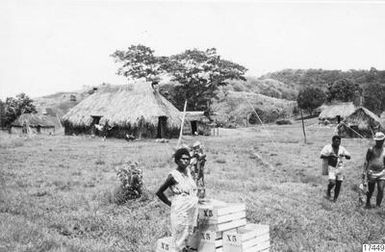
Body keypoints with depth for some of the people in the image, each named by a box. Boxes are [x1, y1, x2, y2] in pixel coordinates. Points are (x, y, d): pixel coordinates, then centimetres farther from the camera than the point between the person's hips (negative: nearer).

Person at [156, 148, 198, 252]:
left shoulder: (188, 171, 4)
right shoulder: (173, 175, -15)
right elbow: (159, 192, -9)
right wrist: (170, 203, -5)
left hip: (192, 209, 7)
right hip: (181, 210, -7)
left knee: (188, 233, 15)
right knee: (180, 235, 2)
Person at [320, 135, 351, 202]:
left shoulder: (342, 148, 5)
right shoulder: (328, 147, -5)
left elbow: (349, 157, 6)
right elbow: (322, 156, -13)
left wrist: (345, 155, -17)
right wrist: (330, 156, -27)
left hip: (340, 167, 4)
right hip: (331, 167, -4)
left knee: (339, 184, 4)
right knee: (332, 182, -20)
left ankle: (335, 199, 20)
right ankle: (328, 191, 13)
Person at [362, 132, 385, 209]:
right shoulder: (371, 149, -2)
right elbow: (366, 161, 1)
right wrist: (364, 171, -5)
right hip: (371, 172, -2)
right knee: (370, 190, 6)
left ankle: (378, 205, 5)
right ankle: (368, 202, 30)